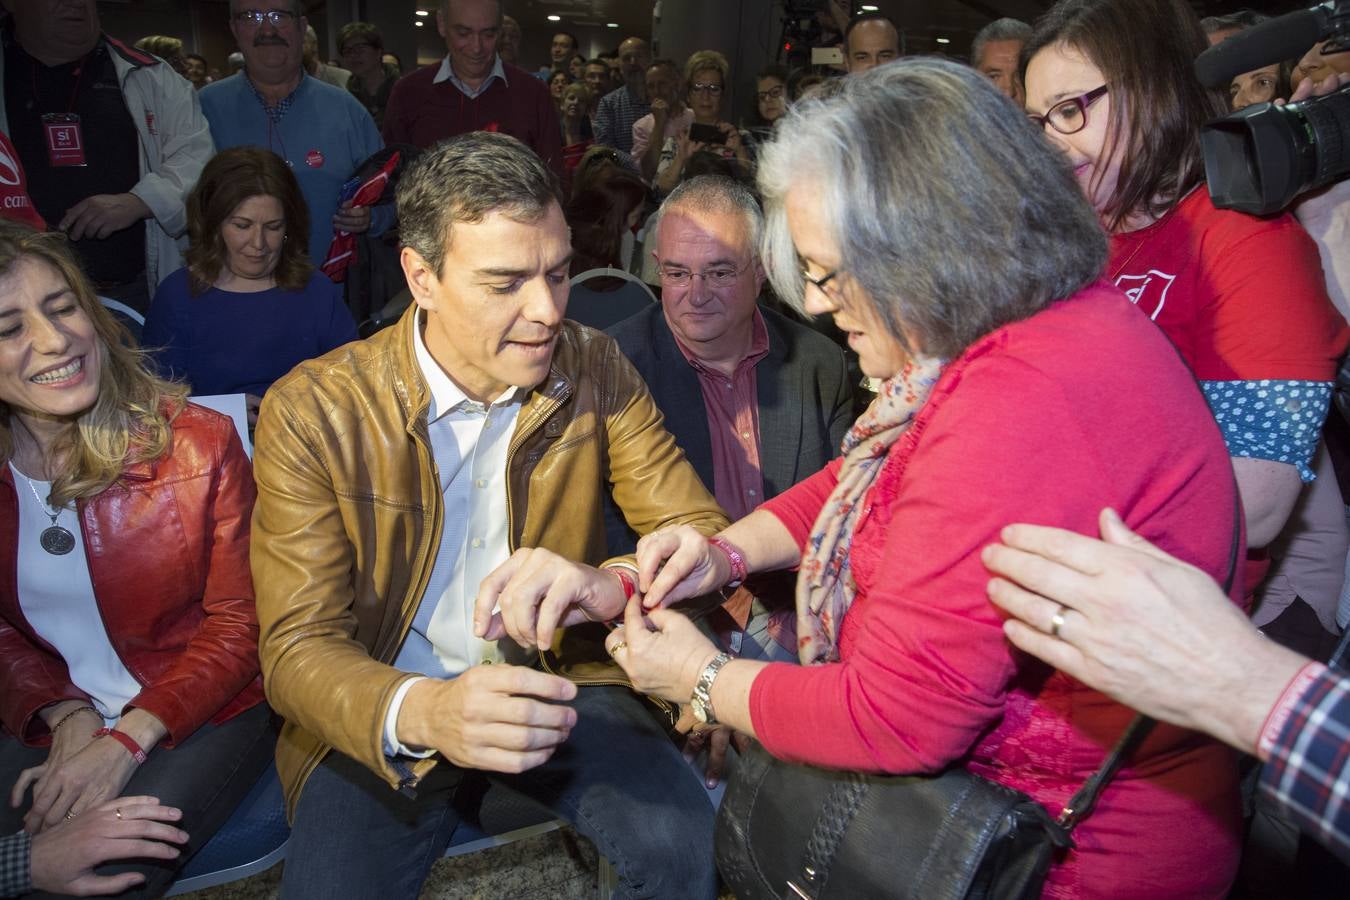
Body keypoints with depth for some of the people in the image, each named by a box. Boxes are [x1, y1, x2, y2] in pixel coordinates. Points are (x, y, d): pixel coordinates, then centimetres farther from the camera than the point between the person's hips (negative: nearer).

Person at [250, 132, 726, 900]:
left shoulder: (596, 372, -6)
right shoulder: (311, 413, -13)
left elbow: (703, 536, -6)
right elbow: (298, 646, -14)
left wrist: (606, 584, -31)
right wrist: (419, 712, -37)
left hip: (553, 683, 2)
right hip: (382, 714, -1)